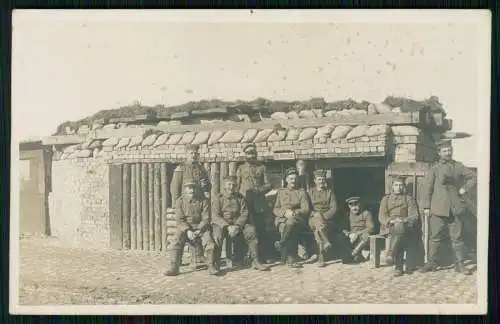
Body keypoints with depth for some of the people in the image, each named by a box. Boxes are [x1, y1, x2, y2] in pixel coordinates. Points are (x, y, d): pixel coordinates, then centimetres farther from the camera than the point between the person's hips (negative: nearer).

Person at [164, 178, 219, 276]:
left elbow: (206, 219, -5)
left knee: (208, 240, -28)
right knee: (176, 240, -27)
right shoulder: (180, 201, 0)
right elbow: (180, 220, -6)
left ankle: (211, 266, -24)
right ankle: (174, 267, -26)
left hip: (200, 227, 0)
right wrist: (188, 231, -22)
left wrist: (198, 231, -20)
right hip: (185, 228, 0)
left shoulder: (203, 200, -1)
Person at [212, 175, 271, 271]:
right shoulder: (217, 199, 1)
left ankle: (255, 261, -17)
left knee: (251, 230, -23)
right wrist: (228, 226, -23)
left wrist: (237, 226, -18)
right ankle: (215, 264, -25)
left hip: (238, 224, 3)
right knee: (217, 235, -34)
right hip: (222, 225, -2)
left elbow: (244, 214, 0)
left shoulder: (240, 198, 9)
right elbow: (215, 217, -9)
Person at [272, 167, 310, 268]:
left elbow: (306, 209, 4)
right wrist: (285, 212, -10)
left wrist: (294, 213, -15)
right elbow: (275, 210, 12)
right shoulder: (280, 192, 20)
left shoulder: (302, 192, 15)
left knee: (290, 222, -38)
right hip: (281, 219, 1)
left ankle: (281, 243, -27)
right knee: (285, 229, -35)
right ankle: (291, 260, -31)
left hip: (297, 219, -1)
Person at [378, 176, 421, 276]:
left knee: (400, 227, -38)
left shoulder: (409, 199, 17)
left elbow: (414, 216, 5)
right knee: (397, 228, -36)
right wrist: (391, 221, -12)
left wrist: (403, 221, -15)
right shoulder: (386, 199, 20)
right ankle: (399, 266, -37)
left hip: (405, 226, 0)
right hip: (389, 227, 0)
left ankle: (391, 254, -41)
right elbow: (381, 217, 9)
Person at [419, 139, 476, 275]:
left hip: (455, 208, 2)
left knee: (457, 237, 2)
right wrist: (426, 207, -5)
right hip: (438, 208, -2)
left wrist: (465, 188, 5)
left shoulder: (458, 166, 11)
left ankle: (460, 265, 9)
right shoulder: (434, 169, 3)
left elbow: (473, 177, 21)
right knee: (435, 237, 2)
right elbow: (426, 187, 0)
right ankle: (431, 263, 12)